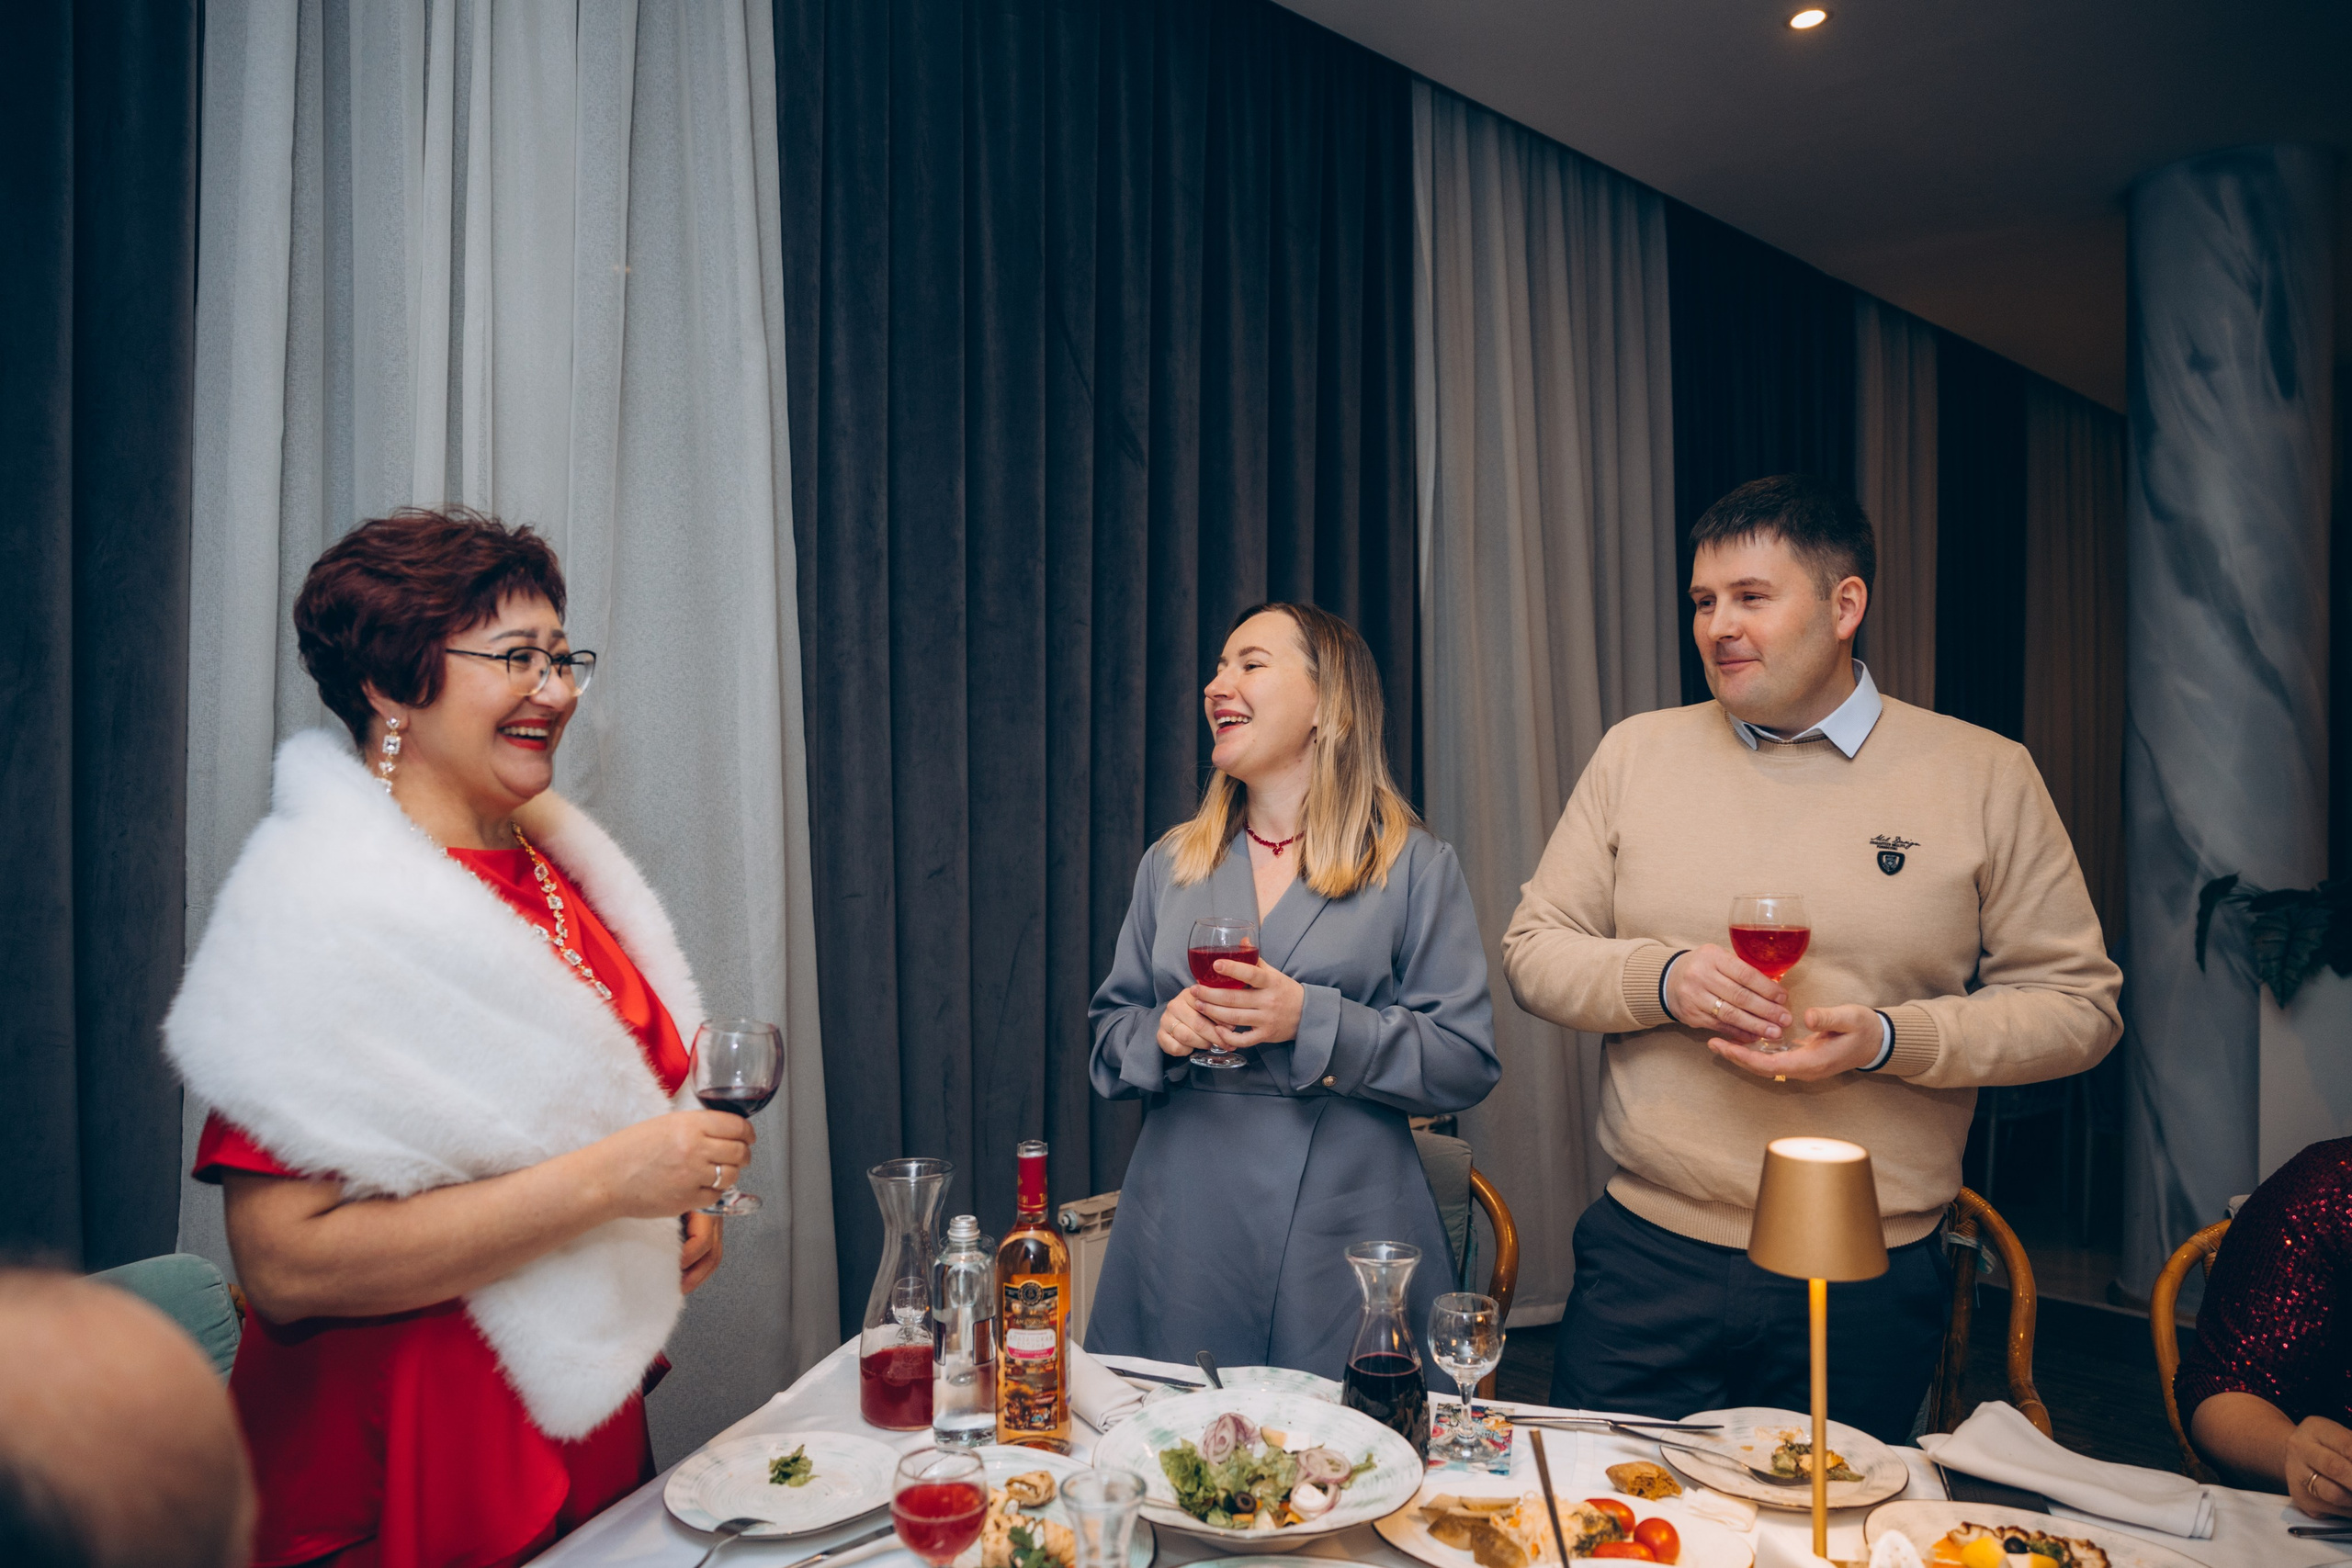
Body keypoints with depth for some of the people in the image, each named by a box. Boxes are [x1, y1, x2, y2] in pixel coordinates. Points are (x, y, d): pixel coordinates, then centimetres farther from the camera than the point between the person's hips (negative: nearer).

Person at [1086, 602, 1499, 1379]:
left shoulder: (1415, 866, -2)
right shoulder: (1170, 864, 11)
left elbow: (1466, 1062, -6)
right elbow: (1110, 1030, 15)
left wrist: (1313, 1022, -18)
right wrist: (1161, 1032, -8)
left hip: (1342, 1237, -3)